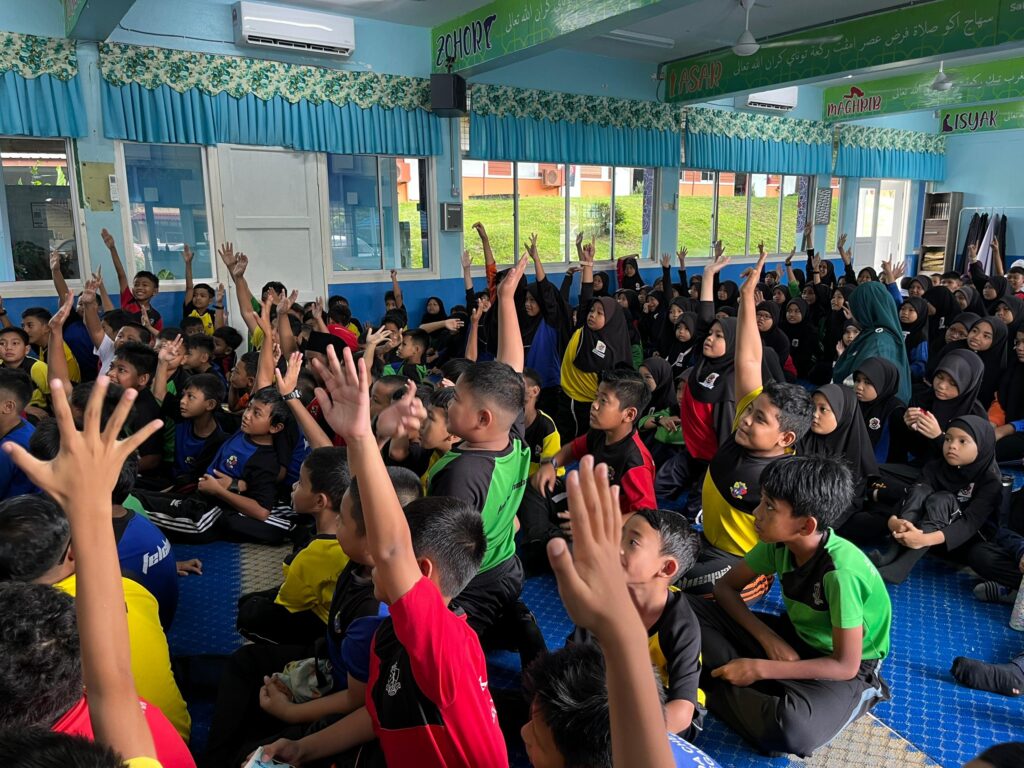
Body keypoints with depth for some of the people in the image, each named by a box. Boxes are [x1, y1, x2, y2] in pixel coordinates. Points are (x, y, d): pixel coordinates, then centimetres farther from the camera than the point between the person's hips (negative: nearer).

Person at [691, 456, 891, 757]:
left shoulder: (841, 572, -32)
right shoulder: (778, 542, -14)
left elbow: (845, 665, -26)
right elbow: (726, 587, -2)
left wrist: (760, 669, -25)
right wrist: (768, 638, -18)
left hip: (847, 669, -6)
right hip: (794, 638, 6)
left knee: (790, 730, -38)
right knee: (694, 612, -11)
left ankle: (720, 693, -13)